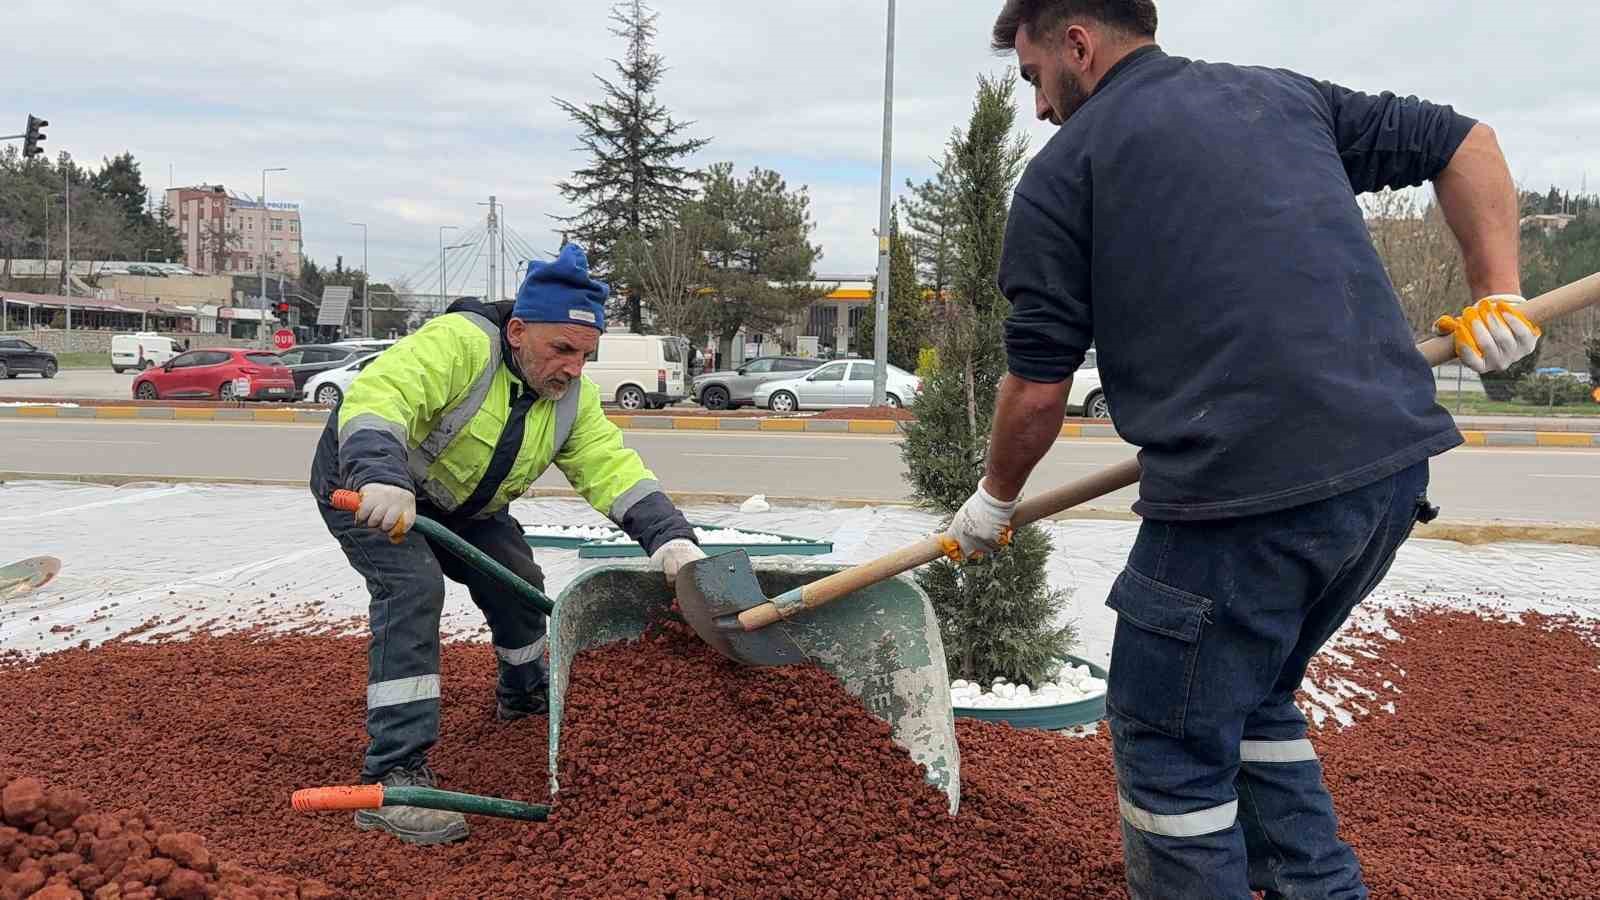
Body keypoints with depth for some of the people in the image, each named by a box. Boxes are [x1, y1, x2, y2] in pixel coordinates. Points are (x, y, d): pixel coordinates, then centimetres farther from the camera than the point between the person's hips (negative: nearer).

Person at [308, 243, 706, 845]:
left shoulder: (572, 396, -11)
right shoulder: (458, 343, -33)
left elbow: (613, 468, -19)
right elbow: (376, 394, -46)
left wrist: (669, 536, -35)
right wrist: (383, 478, -64)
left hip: (456, 504, 8)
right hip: (363, 484, -7)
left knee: (517, 584, 13)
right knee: (414, 588, -27)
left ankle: (525, 694, 43)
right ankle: (393, 775, -27)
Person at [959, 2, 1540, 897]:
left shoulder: (1062, 169, 2)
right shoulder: (1282, 93, 20)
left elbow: (1038, 388, 2)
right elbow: (1463, 141, 22)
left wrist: (994, 500, 18)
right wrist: (1496, 291, 19)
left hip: (1245, 491, -7)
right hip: (1396, 463, 7)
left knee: (1171, 748, 10)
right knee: (1251, 697, 26)